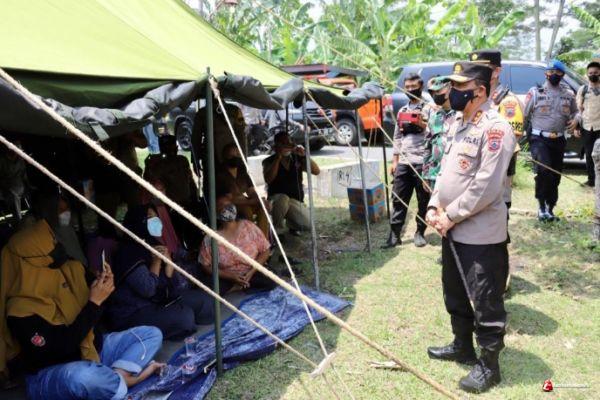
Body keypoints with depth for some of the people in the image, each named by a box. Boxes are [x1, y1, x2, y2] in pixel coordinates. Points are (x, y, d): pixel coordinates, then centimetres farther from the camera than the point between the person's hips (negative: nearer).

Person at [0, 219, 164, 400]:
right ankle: (124, 378, -14)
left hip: (88, 349, 7)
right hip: (50, 373, -7)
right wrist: (94, 302, -27)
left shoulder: (69, 271, -5)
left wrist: (102, 287, -12)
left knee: (152, 334, -1)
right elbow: (62, 348, -28)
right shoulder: (22, 311, -23)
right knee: (84, 376, -42)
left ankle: (116, 375, -22)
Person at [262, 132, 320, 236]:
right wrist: (278, 158, -19)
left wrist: (304, 156, -15)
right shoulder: (269, 161, 0)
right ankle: (276, 230, -13)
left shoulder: (297, 158, 7)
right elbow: (268, 179, -19)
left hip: (296, 201, 3)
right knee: (283, 199, -40)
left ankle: (291, 224, 14)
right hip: (276, 199, -3)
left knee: (307, 224, -24)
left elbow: (316, 171, -2)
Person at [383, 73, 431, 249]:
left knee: (423, 200, 5)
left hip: (422, 162, -5)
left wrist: (422, 124, -20)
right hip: (403, 162, 5)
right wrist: (395, 160, 13)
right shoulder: (402, 110, 18)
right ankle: (394, 234, 8)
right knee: (398, 199, 4)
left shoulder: (429, 108, 1)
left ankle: (420, 232, 17)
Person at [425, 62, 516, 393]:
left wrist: (450, 215, -17)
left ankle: (488, 365, 18)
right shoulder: (457, 126, 12)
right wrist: (434, 207, 3)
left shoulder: (495, 128, -17)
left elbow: (486, 187, -23)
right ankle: (462, 346, 40)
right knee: (455, 294, 22)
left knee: (486, 303, 3)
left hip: (481, 235, -9)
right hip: (452, 230, 10)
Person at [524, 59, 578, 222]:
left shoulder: (568, 94, 9)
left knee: (555, 176, 10)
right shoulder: (535, 92, -2)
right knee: (544, 171, -24)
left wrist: (575, 120, -3)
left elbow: (574, 112, 21)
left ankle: (550, 209, 24)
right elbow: (524, 115, -2)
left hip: (558, 140, 5)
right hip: (539, 139, -4)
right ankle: (542, 206, -7)